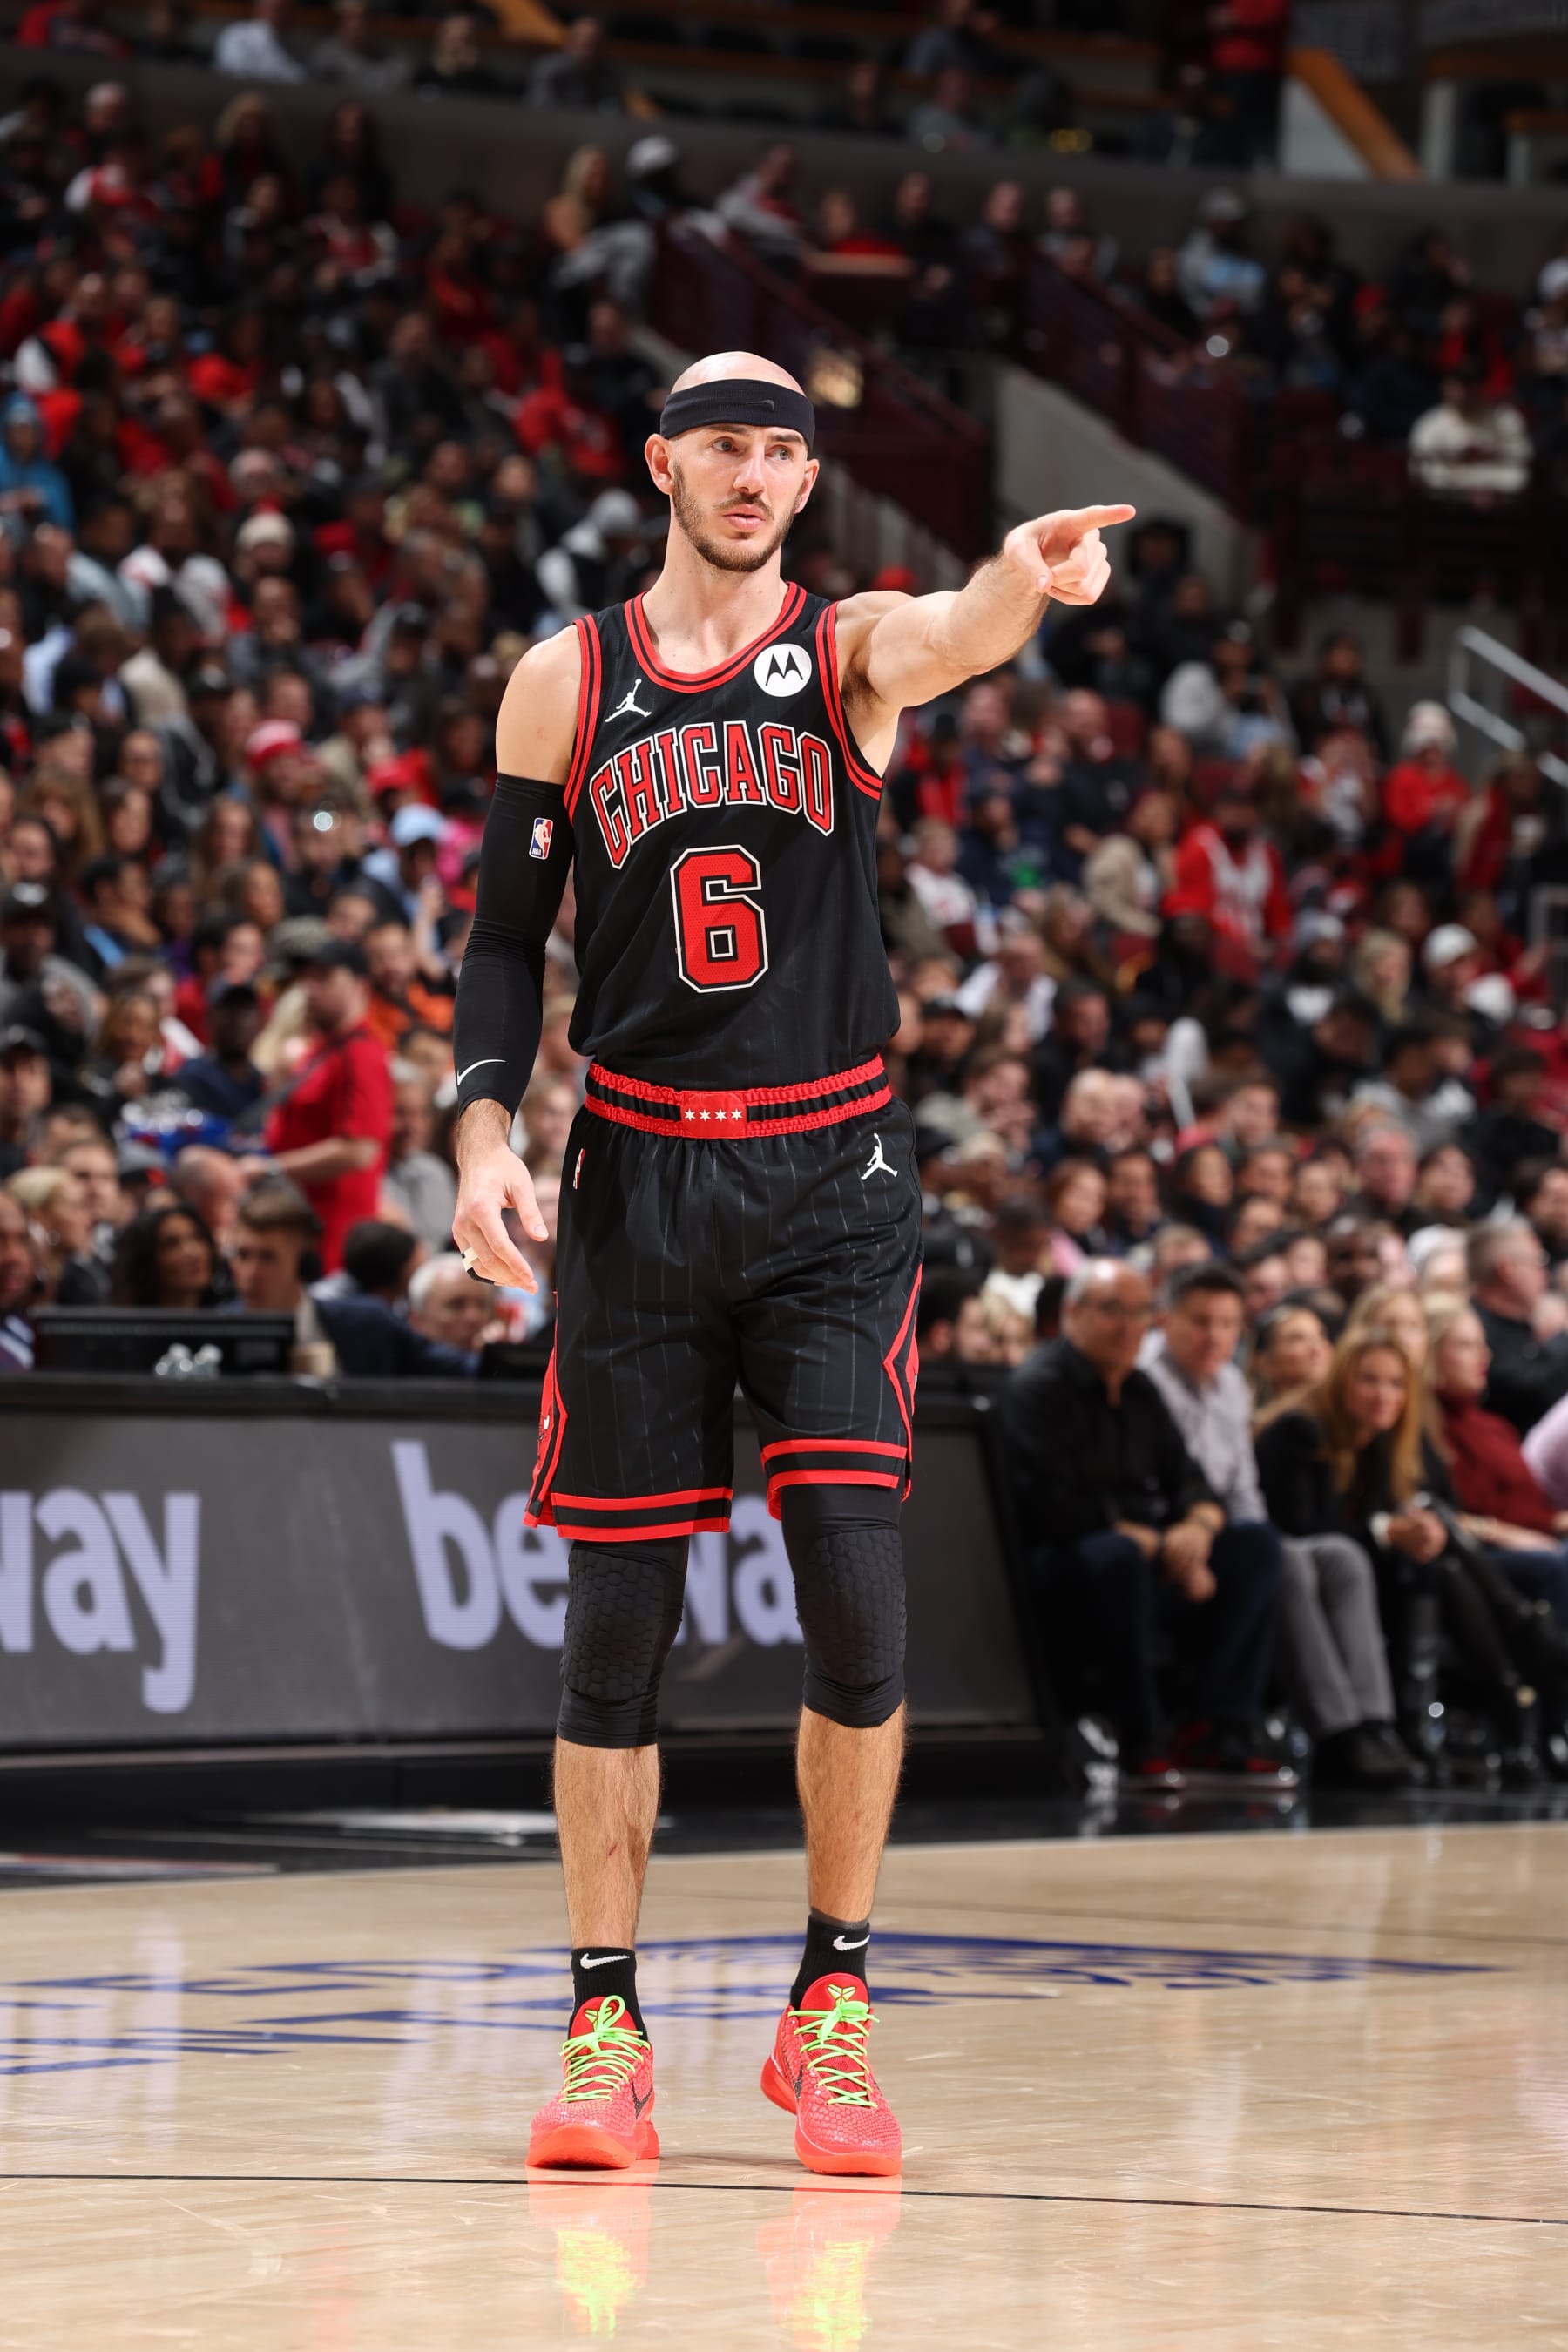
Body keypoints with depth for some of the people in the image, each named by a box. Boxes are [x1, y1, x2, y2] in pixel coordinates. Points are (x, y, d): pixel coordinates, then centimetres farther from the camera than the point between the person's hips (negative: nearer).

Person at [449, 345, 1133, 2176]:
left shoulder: (847, 649, 2)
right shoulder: (565, 682, 6)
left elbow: (954, 638, -22)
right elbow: (506, 938, 9)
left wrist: (1025, 578, -46)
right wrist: (484, 1127, -8)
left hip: (828, 1182, -1)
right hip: (638, 1181, 1)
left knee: (854, 1595, -10)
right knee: (616, 1619, 2)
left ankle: (831, 2008, 5)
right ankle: (605, 2029, 11)